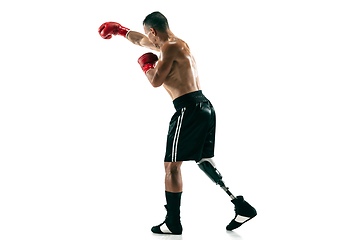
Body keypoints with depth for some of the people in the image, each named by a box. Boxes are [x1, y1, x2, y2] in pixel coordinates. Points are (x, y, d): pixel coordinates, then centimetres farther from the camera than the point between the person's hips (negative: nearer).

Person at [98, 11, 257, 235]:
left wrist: (146, 65, 11)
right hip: (205, 107, 10)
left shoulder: (170, 46, -7)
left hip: (189, 108, -10)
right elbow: (141, 40, 37)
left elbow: (156, 81, -8)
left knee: (172, 166, -1)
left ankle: (173, 224, 7)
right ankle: (242, 206, 12)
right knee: (204, 161, 16)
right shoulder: (173, 44, 22)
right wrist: (120, 31, 49)